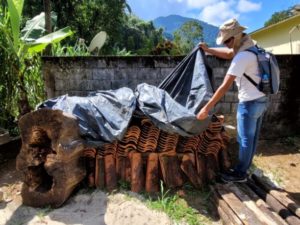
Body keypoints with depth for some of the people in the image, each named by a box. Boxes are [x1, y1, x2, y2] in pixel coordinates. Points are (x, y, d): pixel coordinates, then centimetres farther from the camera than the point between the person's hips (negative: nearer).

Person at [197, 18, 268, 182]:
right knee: (251, 138, 17)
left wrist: (206, 108, -25)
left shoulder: (242, 57, -24)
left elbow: (225, 86, -27)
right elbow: (228, 54, 25)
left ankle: (240, 174, 20)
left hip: (249, 103, -10)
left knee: (245, 140, 4)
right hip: (260, 100, 10)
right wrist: (208, 49, 24)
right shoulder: (250, 47, 6)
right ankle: (242, 169, 33)